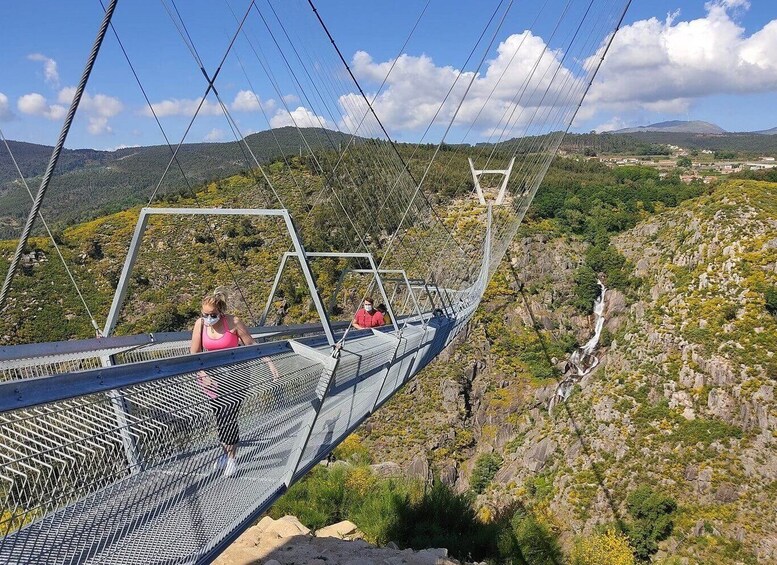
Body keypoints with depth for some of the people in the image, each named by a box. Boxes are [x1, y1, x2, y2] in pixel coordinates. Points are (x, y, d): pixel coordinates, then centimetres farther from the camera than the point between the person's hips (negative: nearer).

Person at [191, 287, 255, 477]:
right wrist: (203, 375, -10)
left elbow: (252, 347, -9)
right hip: (212, 374, 3)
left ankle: (232, 457, 5)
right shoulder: (200, 324, -6)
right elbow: (194, 354, 1)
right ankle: (225, 452, 20)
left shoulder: (233, 322, -16)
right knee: (219, 416, 2)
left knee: (229, 416, -9)